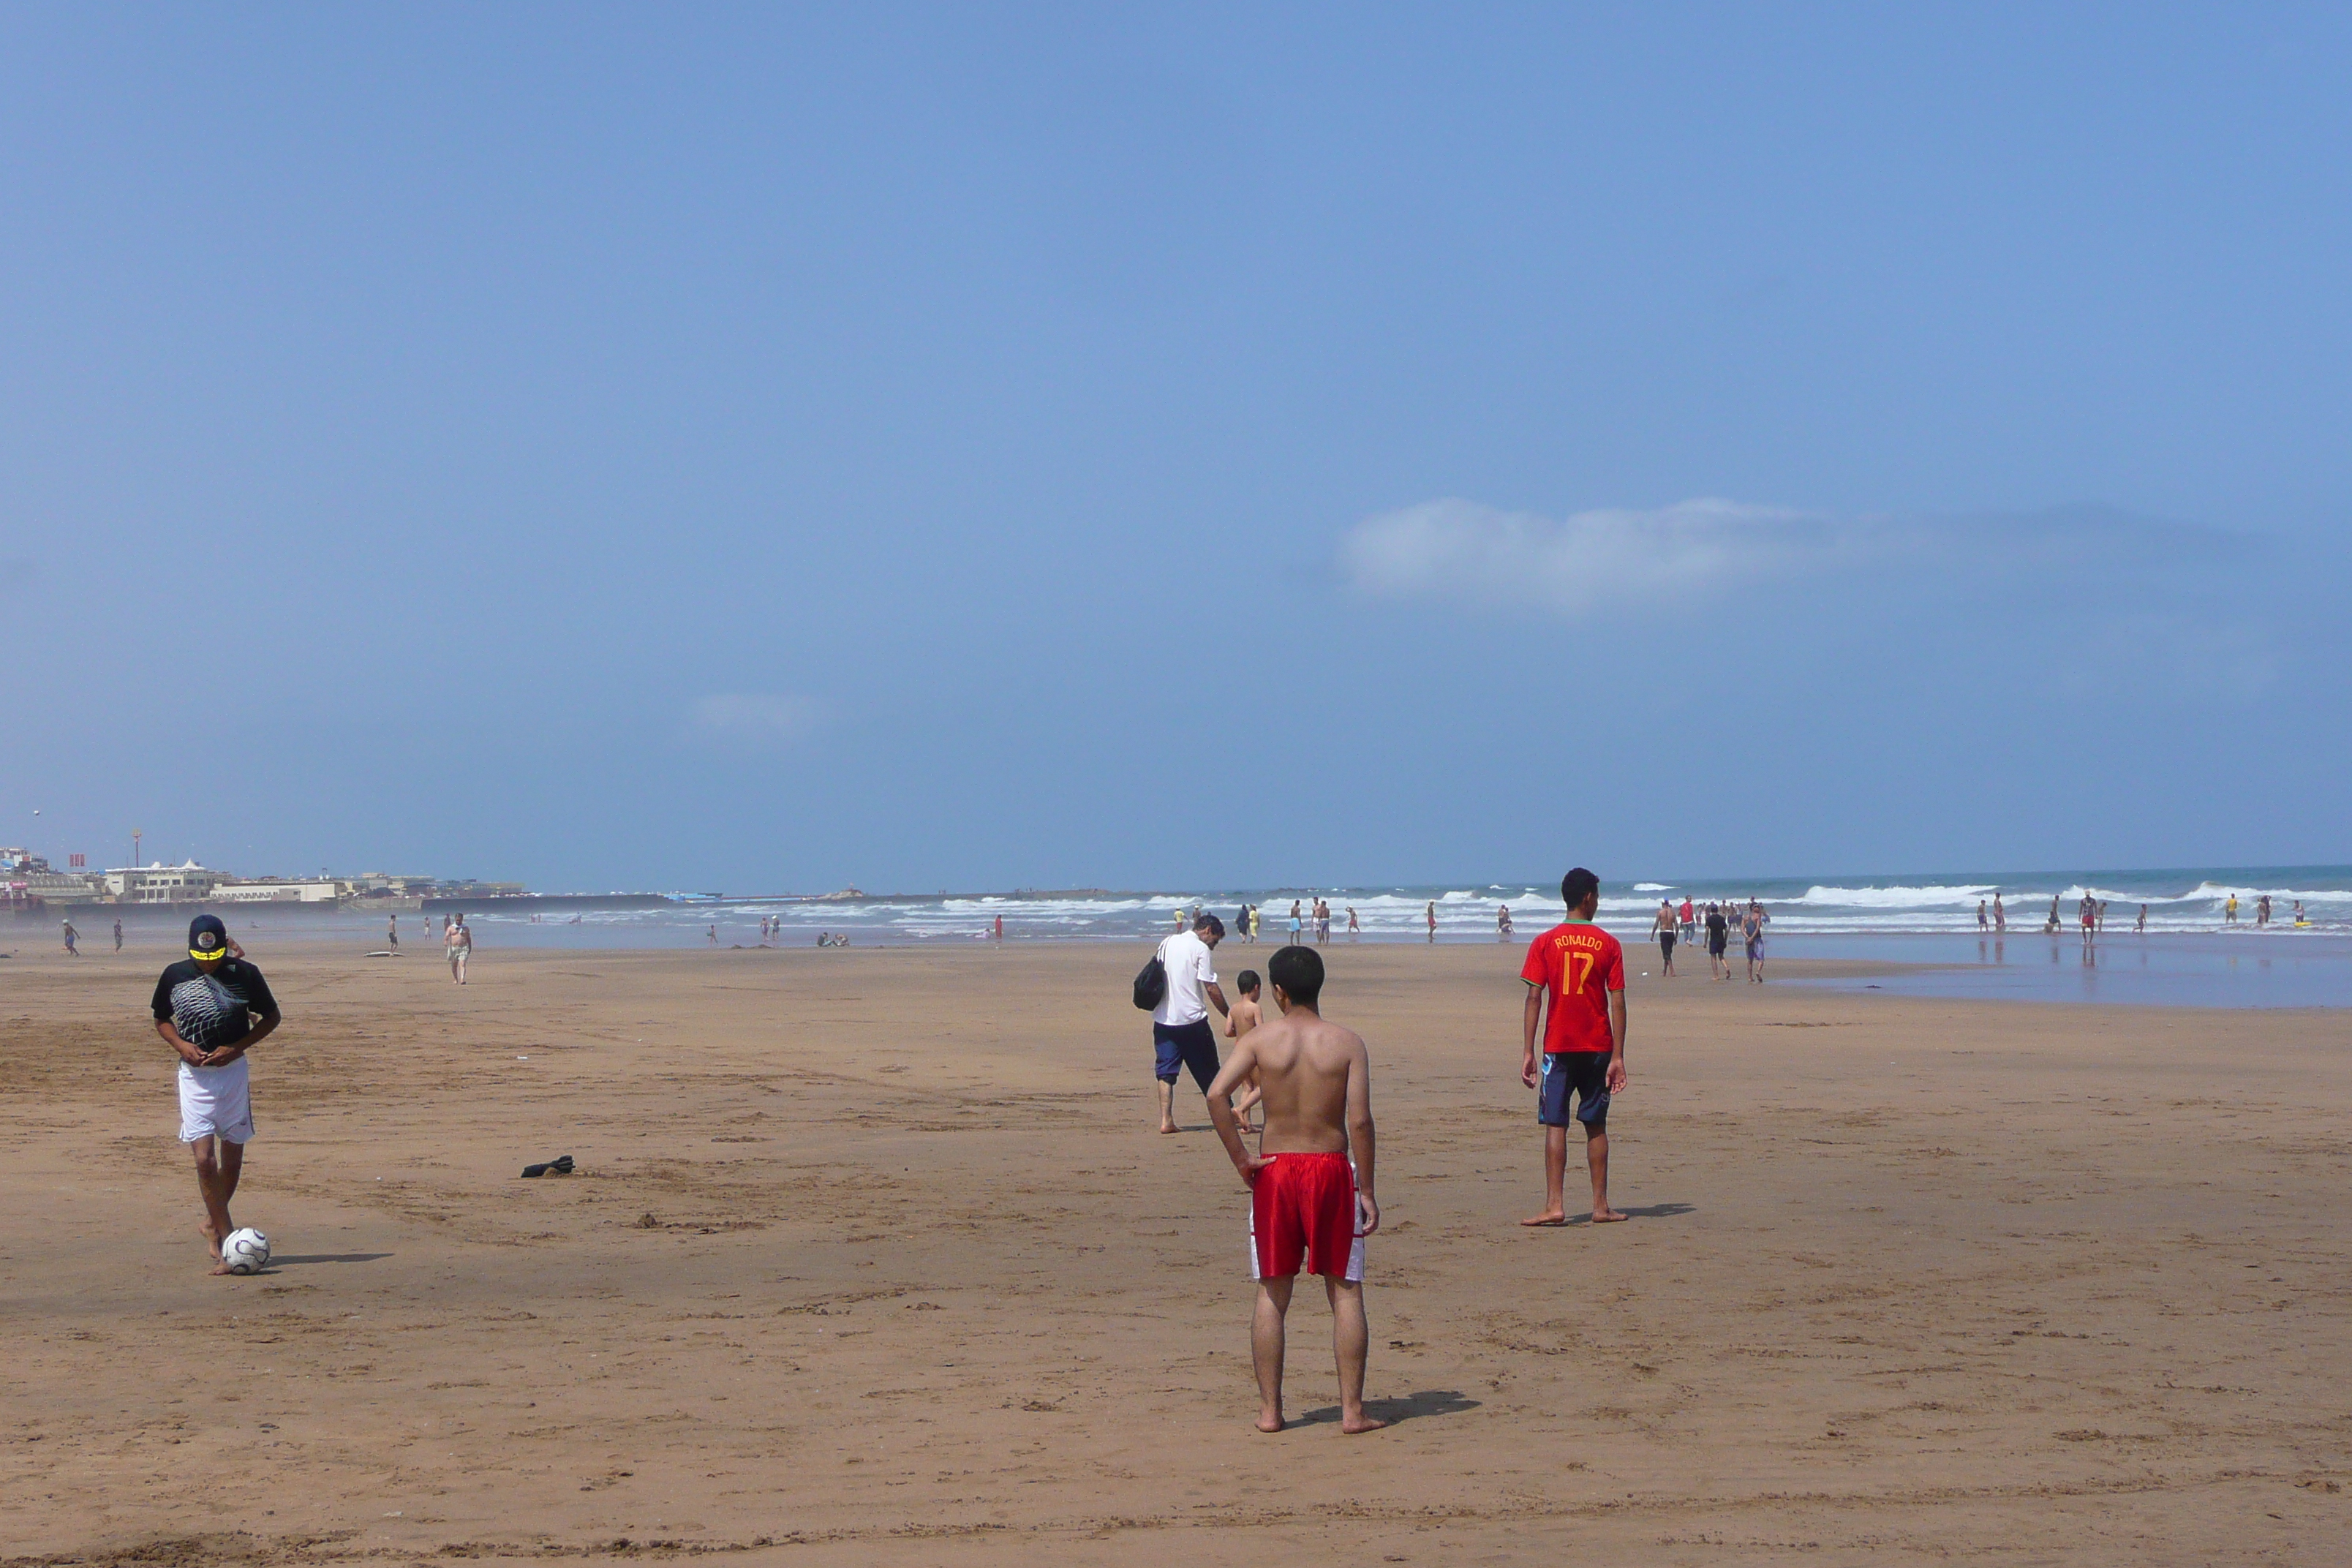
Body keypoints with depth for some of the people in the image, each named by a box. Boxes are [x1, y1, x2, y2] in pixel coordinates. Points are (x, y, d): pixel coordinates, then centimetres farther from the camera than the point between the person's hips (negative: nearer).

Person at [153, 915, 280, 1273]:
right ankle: (227, 1239, -8)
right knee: (205, 1159, -12)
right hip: (194, 1075, -1)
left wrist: (236, 1048, -9)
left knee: (232, 1159, 9)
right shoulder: (175, 975, -3)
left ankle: (213, 1222, 32)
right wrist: (181, 1045, -8)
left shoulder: (245, 973, -6)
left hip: (234, 1072, 1)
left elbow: (271, 1017, 4)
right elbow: (161, 1019, 12)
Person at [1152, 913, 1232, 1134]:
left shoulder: (1166, 943, 13)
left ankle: (1166, 1120, -5)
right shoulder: (1201, 949, -8)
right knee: (1208, 1072, 8)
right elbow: (1211, 989, -11)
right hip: (1192, 1020, -5)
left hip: (1163, 1020, 5)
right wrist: (1229, 1015, -2)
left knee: (1165, 1072, 4)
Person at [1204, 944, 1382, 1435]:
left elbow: (1216, 1094, -15)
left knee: (1272, 1294, 9)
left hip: (1275, 1170, 1)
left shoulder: (1259, 1040, -2)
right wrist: (1367, 1191, -4)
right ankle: (1352, 1410, 5)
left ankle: (1269, 1409, 10)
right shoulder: (1347, 1043, -3)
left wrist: (1240, 1159, -8)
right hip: (1332, 1168, -1)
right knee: (1346, 1292, 6)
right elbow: (1359, 1121, -10)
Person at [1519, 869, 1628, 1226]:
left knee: (1556, 1125, -1)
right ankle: (1601, 1207, 11)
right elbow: (1618, 1003, -3)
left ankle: (1555, 1205, -10)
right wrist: (1617, 1057, -2)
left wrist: (1528, 1053, -3)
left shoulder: (1545, 943, -2)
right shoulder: (1608, 944, -1)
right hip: (1598, 1048, 1)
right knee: (1595, 1126, 9)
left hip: (1558, 1047, -1)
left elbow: (1534, 999, -6)